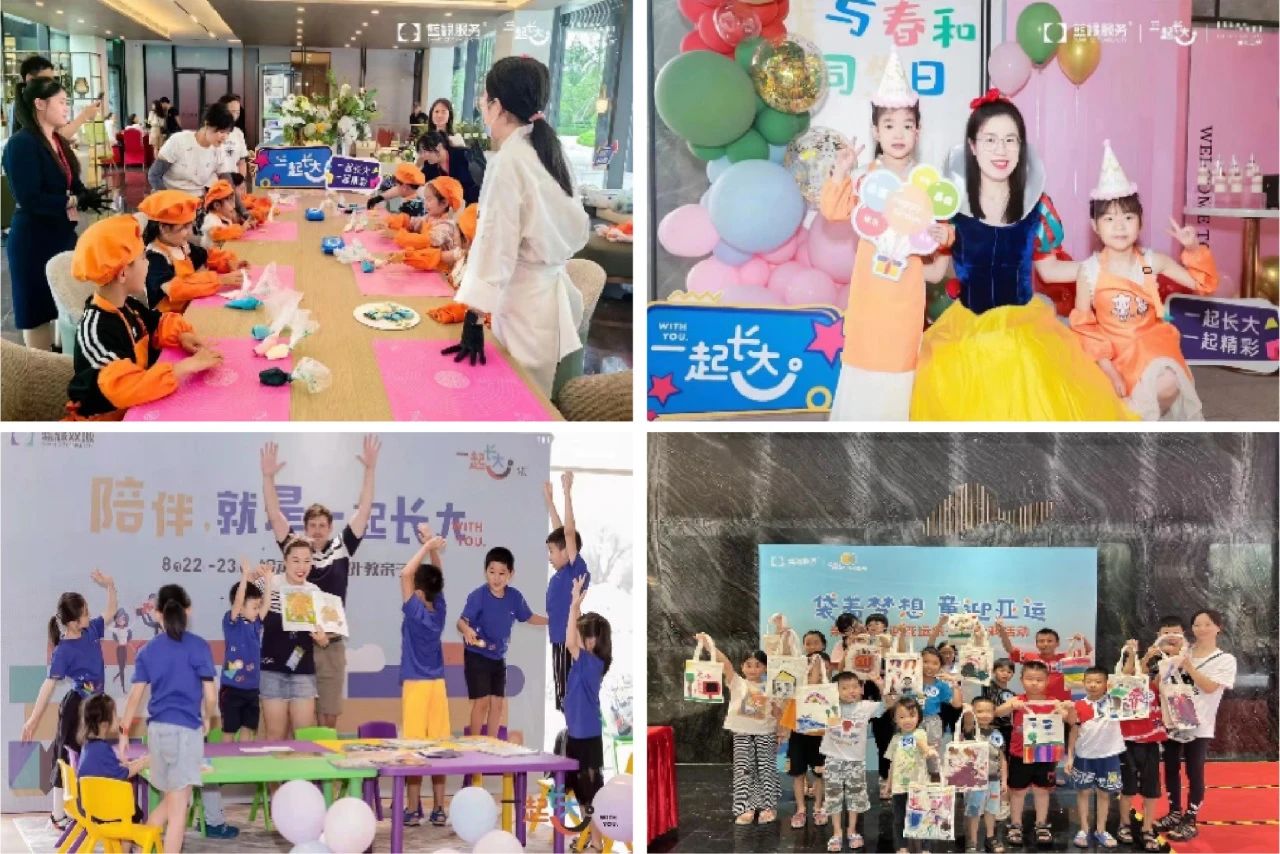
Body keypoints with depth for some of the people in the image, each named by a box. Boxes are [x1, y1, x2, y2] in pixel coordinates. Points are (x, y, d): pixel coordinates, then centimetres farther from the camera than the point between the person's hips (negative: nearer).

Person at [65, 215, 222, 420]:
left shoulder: (127, 305, 2)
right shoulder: (95, 330, -27)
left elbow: (159, 323, 21)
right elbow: (124, 388, -38)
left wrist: (182, 335, -3)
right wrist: (187, 366, -35)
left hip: (135, 406, 9)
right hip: (107, 417, -9)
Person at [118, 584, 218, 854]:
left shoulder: (148, 650, 7)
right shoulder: (199, 646, -5)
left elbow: (135, 696, 6)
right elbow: (210, 696, -6)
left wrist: (124, 732, 13)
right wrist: (207, 720, 13)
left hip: (157, 729, 5)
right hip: (186, 730, -5)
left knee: (169, 801, 20)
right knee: (178, 807, -1)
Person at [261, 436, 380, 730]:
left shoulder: (341, 548, 3)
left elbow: (364, 510, -1)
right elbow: (275, 515, -3)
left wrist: (370, 469, -9)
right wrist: (268, 476, -14)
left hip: (331, 646, 1)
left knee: (329, 718, 7)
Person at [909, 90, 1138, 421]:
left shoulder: (1036, 205, -2)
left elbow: (1047, 269, 10)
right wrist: (936, 243, -19)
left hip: (1024, 325, 1)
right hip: (966, 328, -1)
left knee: (1032, 402, -14)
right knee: (966, 406, -11)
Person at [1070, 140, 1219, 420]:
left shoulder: (1153, 262, -1)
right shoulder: (1089, 271, -8)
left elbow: (1203, 284, 4)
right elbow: (1083, 325, -5)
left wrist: (1193, 250, -13)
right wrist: (1105, 365, -15)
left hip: (1152, 342, 3)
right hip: (1115, 351, -3)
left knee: (1167, 386, -29)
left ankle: (1145, 419, 6)